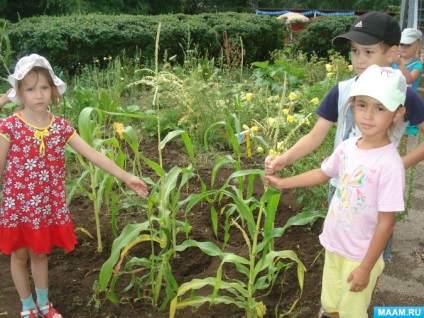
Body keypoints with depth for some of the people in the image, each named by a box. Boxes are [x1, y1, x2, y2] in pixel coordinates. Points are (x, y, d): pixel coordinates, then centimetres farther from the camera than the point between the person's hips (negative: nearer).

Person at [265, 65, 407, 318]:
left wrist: (365, 267, -17)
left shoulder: (390, 163, -25)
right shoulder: (347, 147, -7)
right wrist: (283, 182, 18)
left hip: (360, 255, -6)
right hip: (334, 245, 6)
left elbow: (386, 222, -21)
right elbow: (324, 174, 13)